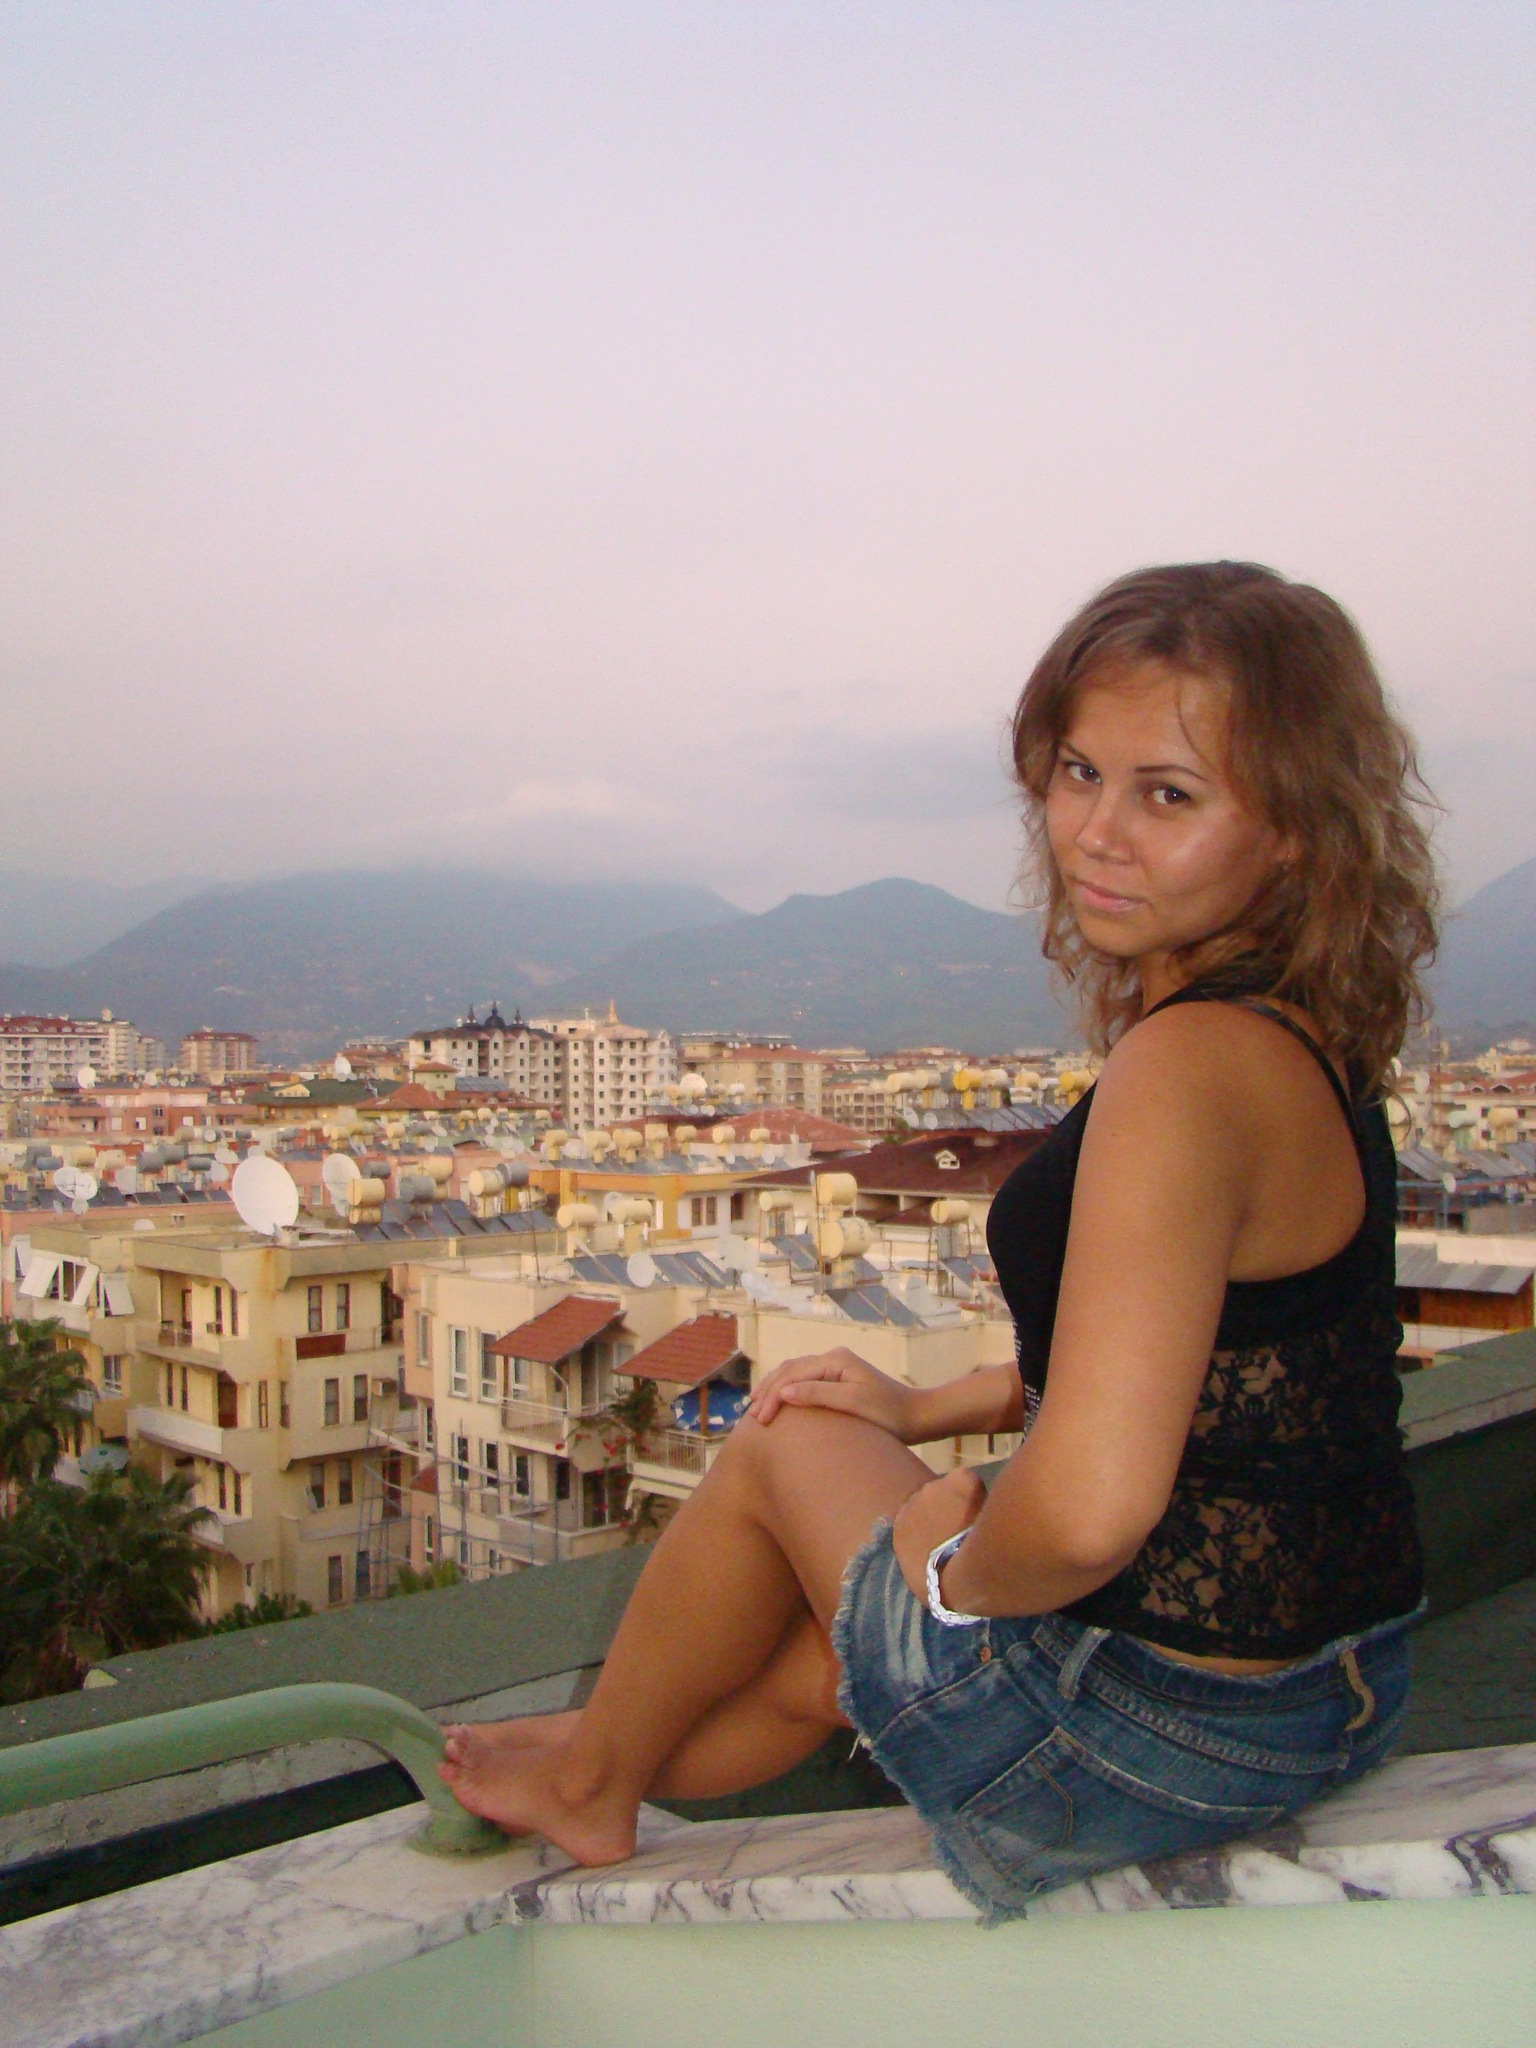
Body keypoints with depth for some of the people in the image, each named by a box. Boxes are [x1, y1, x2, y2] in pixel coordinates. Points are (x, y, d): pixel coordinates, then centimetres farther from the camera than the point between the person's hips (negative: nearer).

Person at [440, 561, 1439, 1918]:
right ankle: (604, 1769, 55)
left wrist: (959, 1570, -16)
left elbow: (1088, 1509, -38)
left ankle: (589, 1784, 40)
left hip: (1148, 1733, -8)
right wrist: (935, 1411, 14)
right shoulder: (1311, 1040, 2)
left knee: (784, 1450, 14)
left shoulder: (1189, 1066, -29)